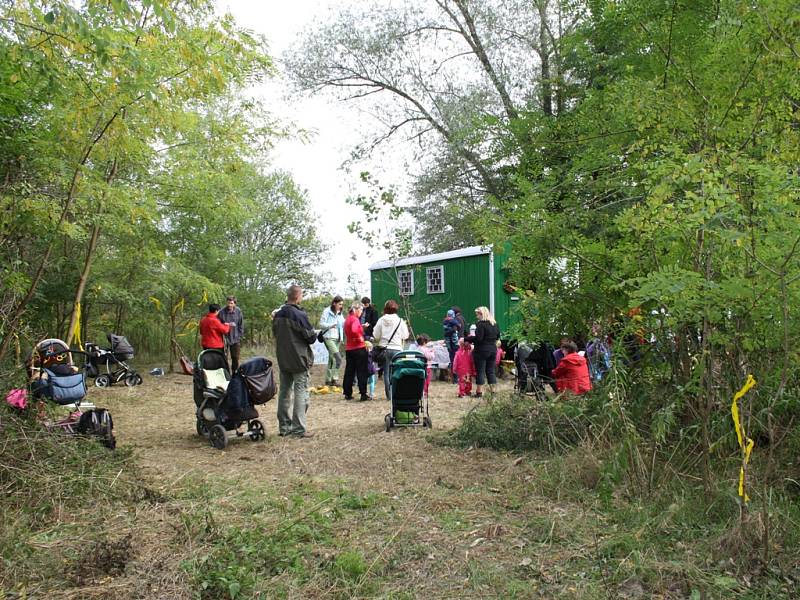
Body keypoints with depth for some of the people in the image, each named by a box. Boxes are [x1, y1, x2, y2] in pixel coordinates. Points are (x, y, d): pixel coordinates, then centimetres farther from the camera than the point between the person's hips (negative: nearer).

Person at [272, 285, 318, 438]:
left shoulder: (278, 315, 6)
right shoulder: (299, 315, -17)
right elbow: (311, 337, -13)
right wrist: (314, 334, 8)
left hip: (282, 359, 7)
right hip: (299, 359, -7)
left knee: (284, 391, 14)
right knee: (301, 391, -2)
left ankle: (284, 426, 20)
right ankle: (299, 429, -3)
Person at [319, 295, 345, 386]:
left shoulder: (340, 314, 17)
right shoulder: (327, 311, -6)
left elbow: (344, 324, 17)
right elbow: (321, 324, -9)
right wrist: (330, 325, -24)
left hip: (338, 338, 8)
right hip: (329, 338, -8)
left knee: (332, 359, 11)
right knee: (338, 358, -20)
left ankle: (328, 380, 19)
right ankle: (334, 378, -16)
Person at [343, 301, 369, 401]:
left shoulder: (347, 319, 13)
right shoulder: (355, 319, -14)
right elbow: (354, 330, -32)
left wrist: (362, 327, 12)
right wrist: (360, 338, -17)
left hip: (348, 349, 8)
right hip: (358, 348, -8)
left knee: (349, 371, 11)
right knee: (361, 372, -1)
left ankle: (347, 394, 16)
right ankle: (363, 394, 2)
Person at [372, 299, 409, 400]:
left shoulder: (381, 320, -2)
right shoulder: (400, 321, -4)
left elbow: (376, 336, -1)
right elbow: (405, 336, 0)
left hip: (384, 349, 1)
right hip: (397, 349, -1)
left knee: (386, 373, 6)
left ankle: (388, 395, 8)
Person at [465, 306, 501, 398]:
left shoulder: (481, 324, -15)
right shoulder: (494, 324, 9)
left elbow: (478, 338, -21)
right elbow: (497, 337, 18)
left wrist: (466, 339, -14)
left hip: (481, 351, -7)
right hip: (493, 350, 7)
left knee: (480, 371, 0)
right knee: (491, 371, 13)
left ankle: (479, 391, 4)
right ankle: (493, 390, 17)